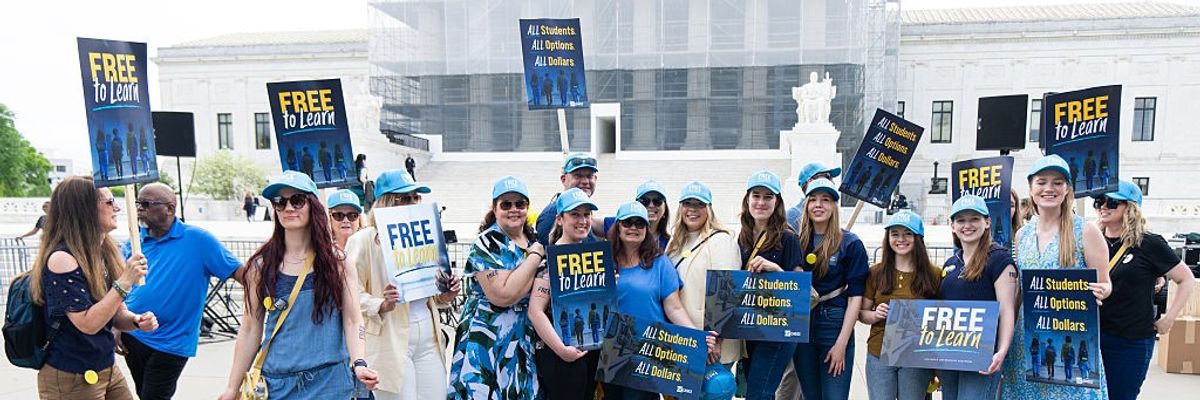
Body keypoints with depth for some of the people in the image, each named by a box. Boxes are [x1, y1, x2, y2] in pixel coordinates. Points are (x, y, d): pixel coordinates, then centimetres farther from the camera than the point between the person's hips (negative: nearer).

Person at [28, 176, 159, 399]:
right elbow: (88, 324, -25)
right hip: (70, 379, -8)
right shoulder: (62, 258, -19)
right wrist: (124, 282, -26)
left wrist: (137, 321, -10)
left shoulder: (103, 253, 6)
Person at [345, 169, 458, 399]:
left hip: (428, 337, 6)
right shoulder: (364, 240, -7)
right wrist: (382, 305, -25)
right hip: (391, 340, -6)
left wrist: (444, 297, 2)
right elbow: (352, 294, -10)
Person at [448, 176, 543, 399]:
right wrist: (535, 256, -16)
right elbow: (503, 295, -23)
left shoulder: (534, 239, 8)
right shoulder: (487, 243, -11)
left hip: (526, 339, 6)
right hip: (490, 339, -6)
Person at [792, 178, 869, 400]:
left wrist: (842, 343, -10)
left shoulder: (850, 243, -3)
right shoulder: (797, 241, 5)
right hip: (801, 325, 3)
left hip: (835, 325, -3)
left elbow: (855, 296, -6)